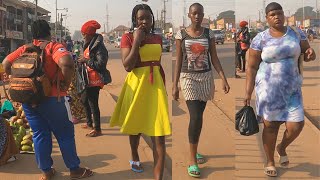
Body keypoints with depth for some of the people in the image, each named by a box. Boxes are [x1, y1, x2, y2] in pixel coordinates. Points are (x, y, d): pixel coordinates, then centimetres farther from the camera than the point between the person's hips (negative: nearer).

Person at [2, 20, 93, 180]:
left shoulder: (24, 49, 8)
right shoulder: (53, 47, -8)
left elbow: (6, 63, 5)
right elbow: (66, 63, -26)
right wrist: (66, 83, -13)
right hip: (51, 98, -5)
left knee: (39, 135, 15)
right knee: (65, 134, 8)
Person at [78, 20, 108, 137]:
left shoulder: (98, 46, -16)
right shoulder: (89, 45, 14)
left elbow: (100, 65, -23)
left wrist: (86, 60, -18)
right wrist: (82, 60, 8)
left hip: (94, 80, -11)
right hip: (88, 79, 11)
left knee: (93, 103, -7)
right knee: (84, 100, 21)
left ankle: (97, 129, 2)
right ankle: (89, 123, 37)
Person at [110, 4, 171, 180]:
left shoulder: (157, 38, 9)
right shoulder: (127, 38, -5)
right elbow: (127, 66, -17)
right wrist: (137, 41, -17)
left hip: (155, 85, 3)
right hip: (136, 85, -2)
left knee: (159, 135, -6)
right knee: (135, 127, 17)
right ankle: (135, 158, 46)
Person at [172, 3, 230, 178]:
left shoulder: (209, 34, 4)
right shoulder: (181, 34, -1)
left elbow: (214, 58, 3)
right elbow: (178, 61, 0)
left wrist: (223, 78, -8)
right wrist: (175, 85, -2)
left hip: (206, 77, 3)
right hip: (189, 77, -3)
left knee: (198, 115, 11)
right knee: (196, 117, -14)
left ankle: (194, 151, 30)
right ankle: (192, 160, -5)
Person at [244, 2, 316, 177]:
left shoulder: (296, 33, 3)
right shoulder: (260, 39, -6)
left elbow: (308, 53, 12)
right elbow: (251, 67, -5)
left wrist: (310, 54, -14)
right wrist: (248, 92, -9)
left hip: (291, 89, 3)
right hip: (268, 89, -3)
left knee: (296, 125, -4)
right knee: (270, 126, 6)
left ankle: (282, 147, 30)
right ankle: (270, 161, 29)